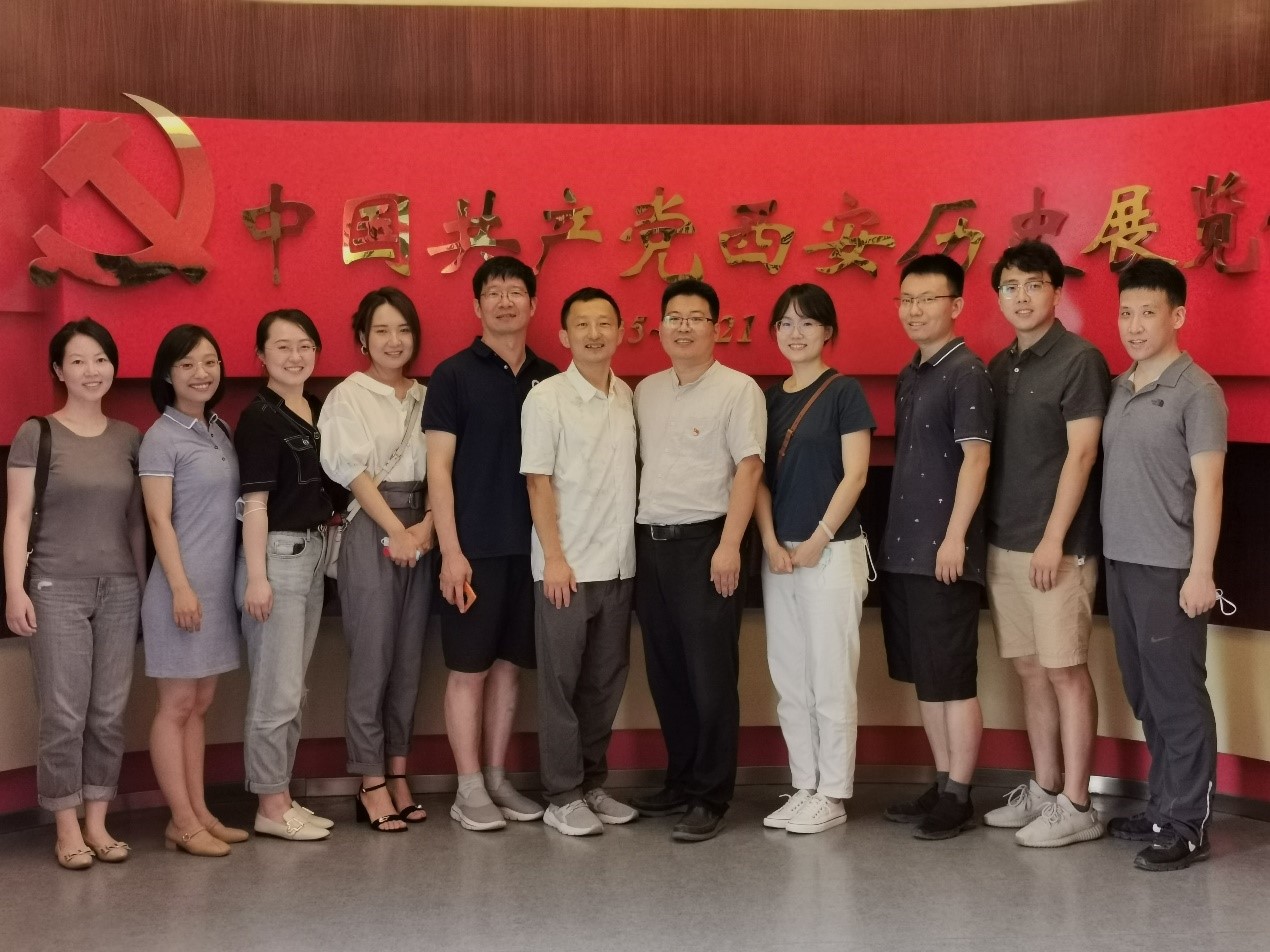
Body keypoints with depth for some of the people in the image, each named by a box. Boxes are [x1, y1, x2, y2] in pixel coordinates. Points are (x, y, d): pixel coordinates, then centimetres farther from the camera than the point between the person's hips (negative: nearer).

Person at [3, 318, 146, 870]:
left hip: (119, 590, 4)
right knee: (63, 714, -3)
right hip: (57, 589, -3)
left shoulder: (129, 438, 10)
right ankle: (67, 830, 7)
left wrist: (144, 584, 10)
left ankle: (97, 823, 14)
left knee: (109, 713, 5)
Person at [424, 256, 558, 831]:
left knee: (510, 664, 11)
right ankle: (469, 791, 10)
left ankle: (498, 779, 21)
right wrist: (451, 551, -12)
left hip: (531, 545, 4)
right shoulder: (454, 375, -3)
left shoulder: (548, 378, 9)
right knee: (469, 669, 2)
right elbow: (438, 468, -6)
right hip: (475, 547, -4)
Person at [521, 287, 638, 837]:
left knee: (607, 679, 12)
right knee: (561, 681, 2)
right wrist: (554, 557, -13)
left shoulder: (627, 396, 8)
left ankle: (592, 784, 24)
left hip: (619, 564, 5)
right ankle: (562, 797, 11)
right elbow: (538, 481, -9)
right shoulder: (547, 398, -7)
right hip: (567, 566, -5)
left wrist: (634, 546, 7)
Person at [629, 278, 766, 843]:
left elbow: (748, 468, -11)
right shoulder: (646, 391, 14)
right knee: (665, 672, 11)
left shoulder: (737, 389, -4)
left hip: (704, 541, -6)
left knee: (710, 674, -3)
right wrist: (632, 541, 11)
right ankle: (680, 781, 24)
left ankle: (711, 797, 6)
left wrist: (729, 546, -18)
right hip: (649, 541, 6)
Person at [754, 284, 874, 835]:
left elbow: (854, 476, -9)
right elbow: (759, 477, 9)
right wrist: (771, 543, -3)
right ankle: (803, 787, 18)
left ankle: (833, 795, 7)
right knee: (789, 680, 8)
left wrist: (816, 542, -12)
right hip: (778, 555, 6)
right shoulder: (770, 398, 12)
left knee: (831, 679, -2)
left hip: (833, 552, -6)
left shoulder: (844, 392, -3)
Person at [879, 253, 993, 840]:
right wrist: (895, 538, 15)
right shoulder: (908, 377, 15)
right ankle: (942, 784, 24)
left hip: (944, 553, -8)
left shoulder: (965, 373, -10)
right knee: (924, 677, 14)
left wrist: (955, 538, -19)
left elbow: (975, 458, -15)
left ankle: (959, 798, 8)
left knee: (953, 679, -1)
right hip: (903, 550, 8)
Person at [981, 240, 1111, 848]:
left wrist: (1053, 539, -17)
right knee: (1029, 669, 11)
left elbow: (1080, 455, -12)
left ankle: (1076, 806, 5)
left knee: (1065, 670, -2)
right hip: (1003, 544, 7)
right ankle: (1044, 790, 21)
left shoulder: (1079, 360, -6)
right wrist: (984, 534, 10)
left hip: (1058, 545, -7)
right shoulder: (998, 367, 14)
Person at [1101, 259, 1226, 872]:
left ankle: (1188, 826, 7)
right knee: (1145, 697, 13)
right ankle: (1162, 808, 24)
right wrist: (1107, 553, 8)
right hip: (1120, 563, 7)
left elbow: (1208, 485, -11)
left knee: (1179, 698, -1)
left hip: (1169, 569, -7)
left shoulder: (1196, 390, -8)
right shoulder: (1117, 389, 12)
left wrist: (1201, 571, -16)